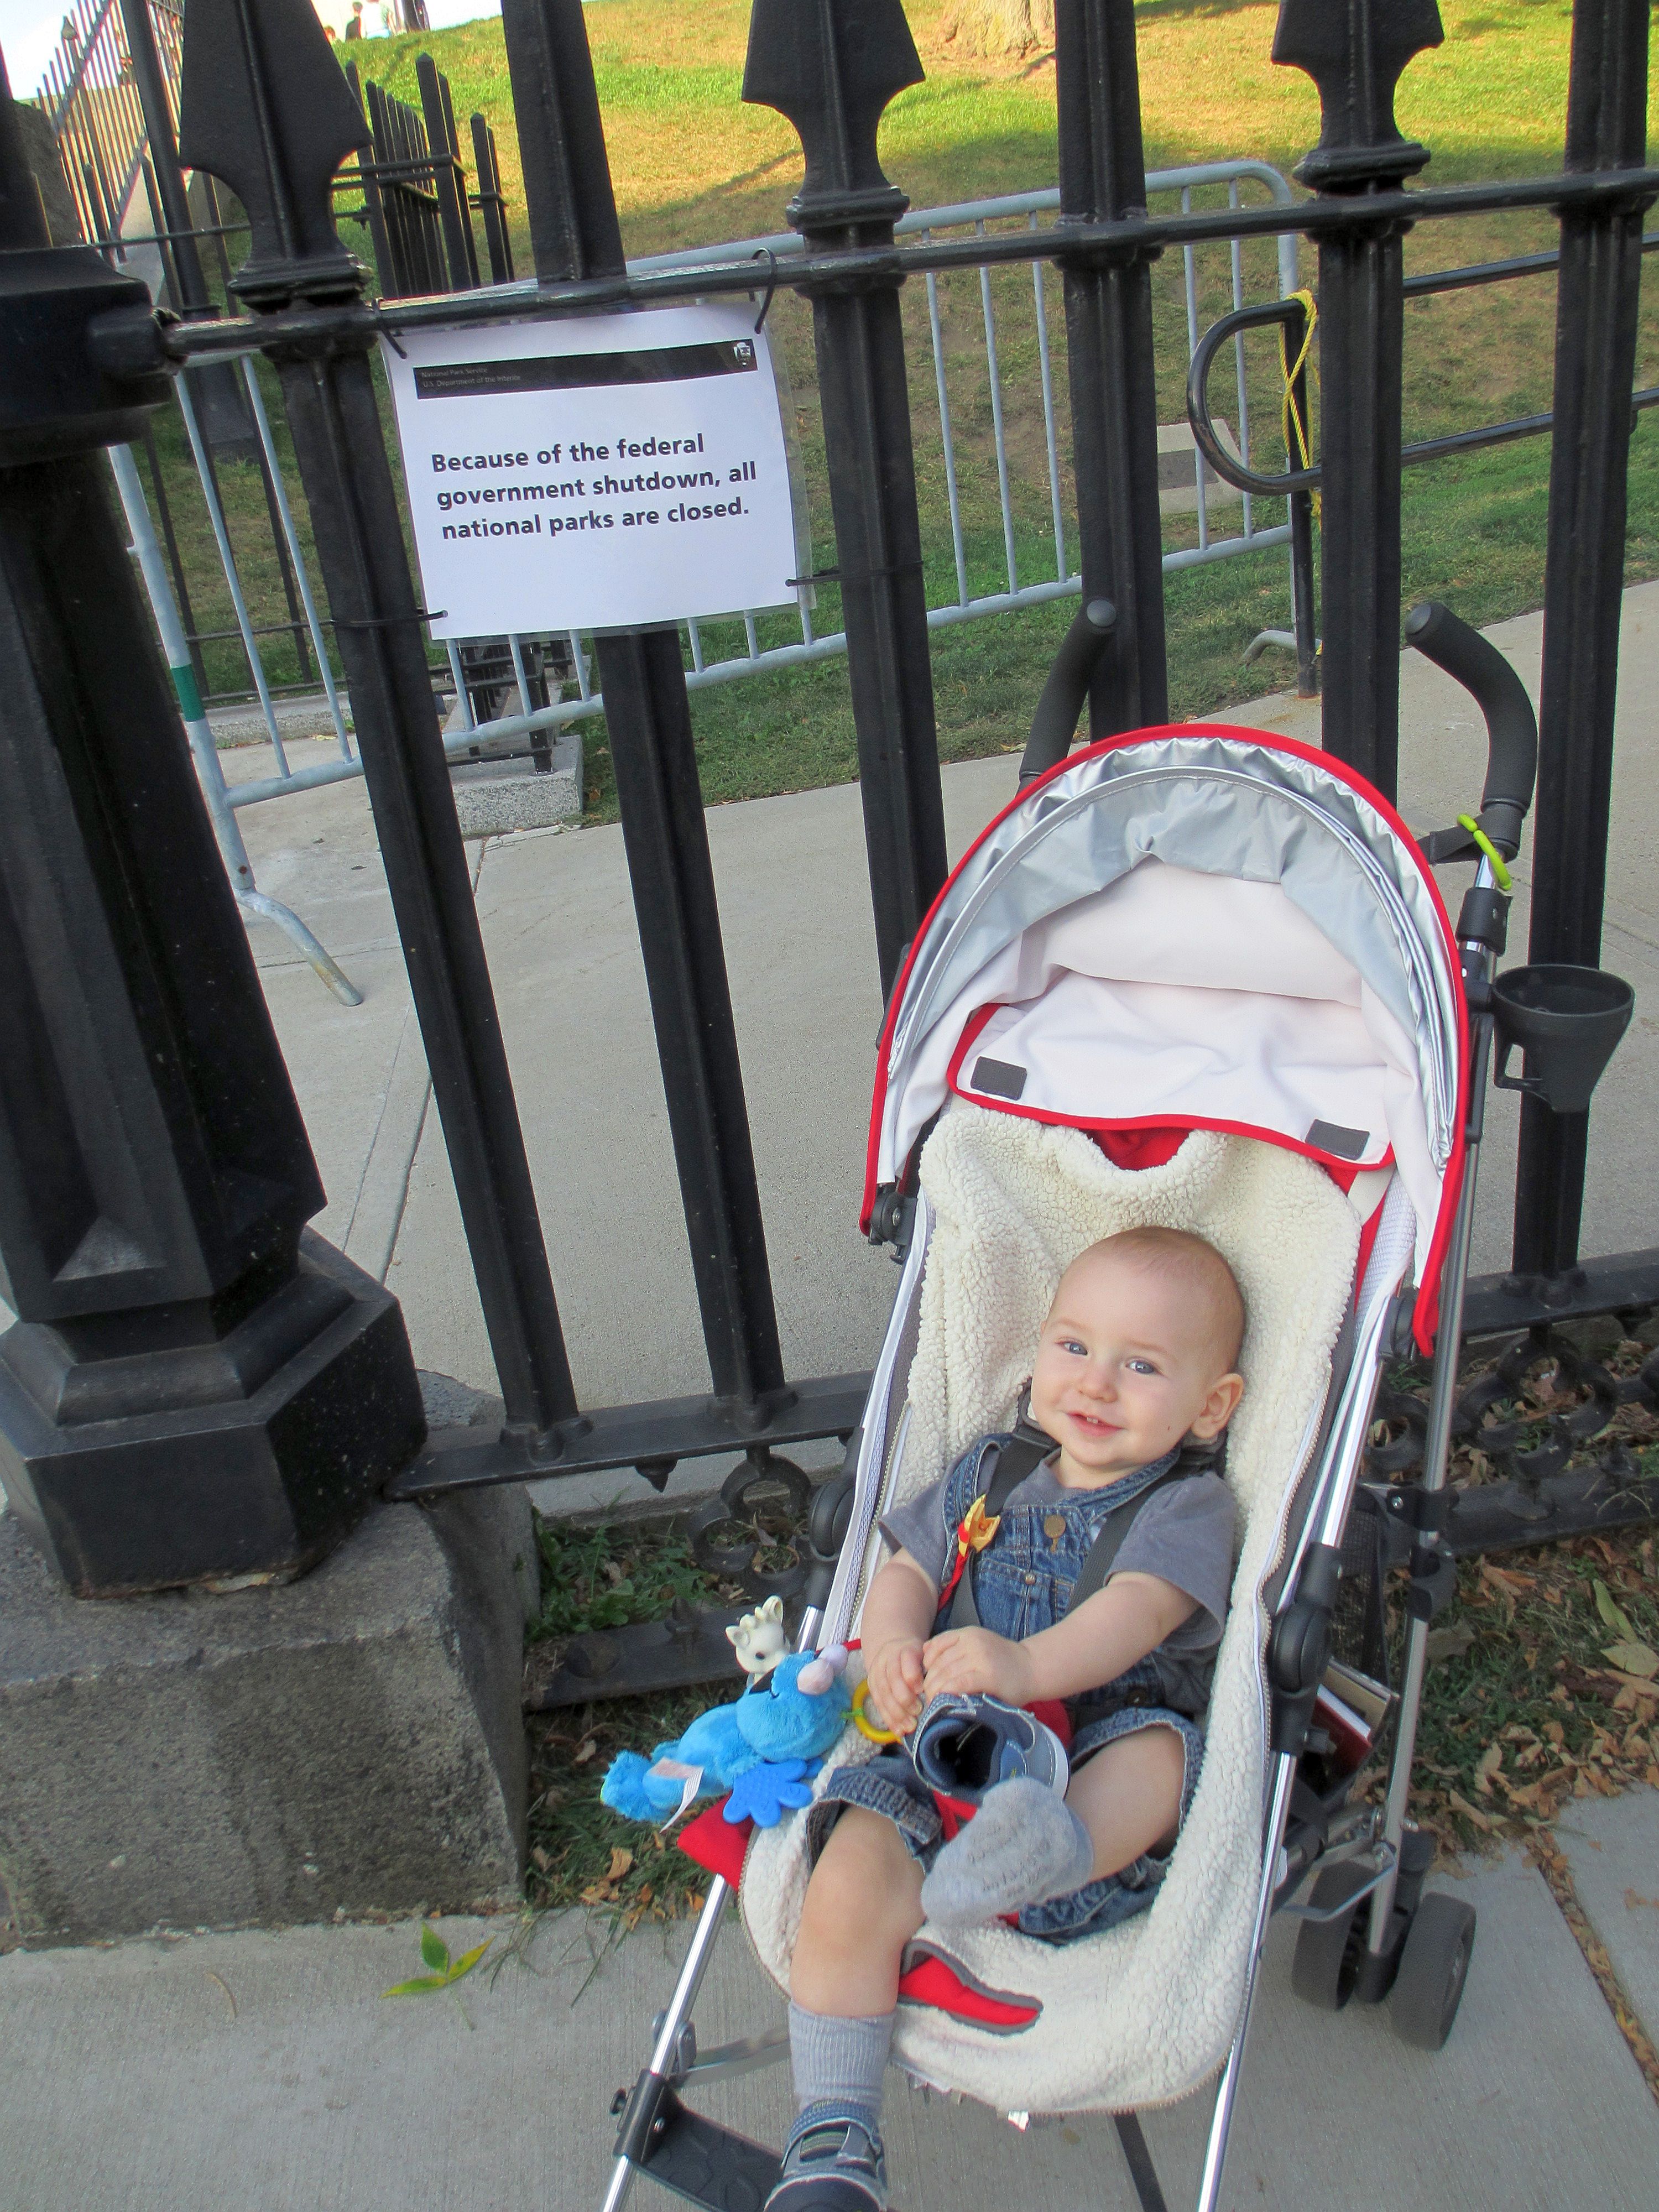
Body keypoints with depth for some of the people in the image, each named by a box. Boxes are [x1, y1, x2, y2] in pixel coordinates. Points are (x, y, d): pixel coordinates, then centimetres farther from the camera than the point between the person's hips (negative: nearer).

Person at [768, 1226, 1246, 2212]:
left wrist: (1029, 1664, -35)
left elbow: (1136, 1611, -16)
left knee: (1164, 1746, -33)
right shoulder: (989, 1475, 16)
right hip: (947, 1758, 3)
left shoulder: (1188, 1504, 1)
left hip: (1101, 1768, -2)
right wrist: (894, 1651, -10)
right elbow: (907, 1570, 14)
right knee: (847, 1888, -20)